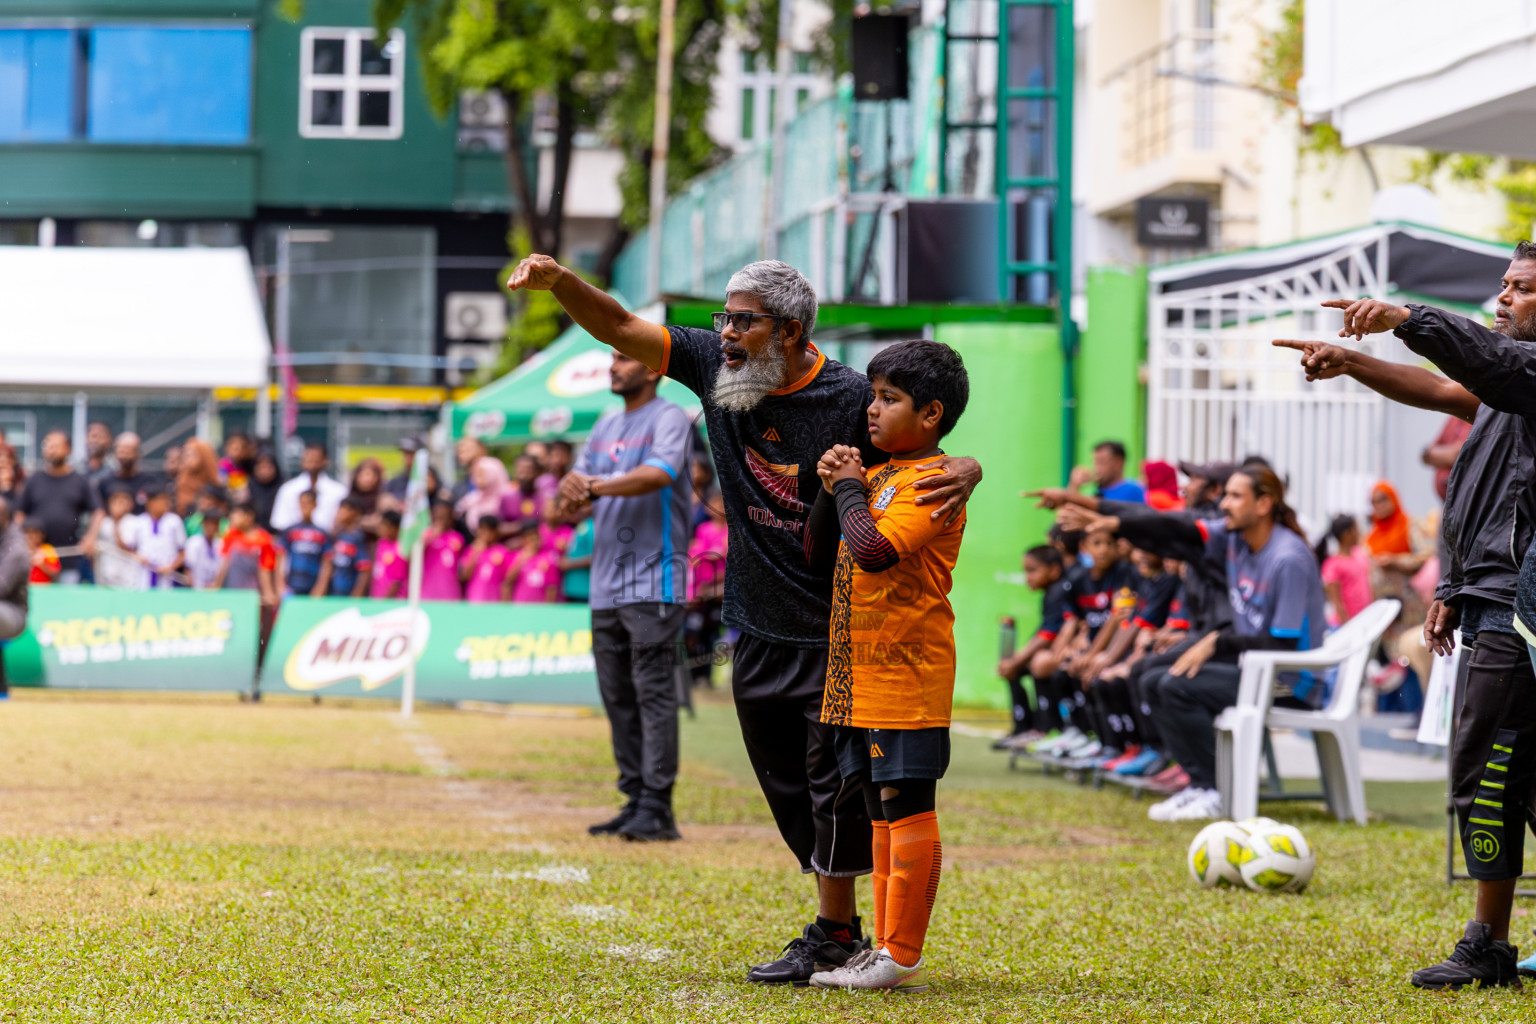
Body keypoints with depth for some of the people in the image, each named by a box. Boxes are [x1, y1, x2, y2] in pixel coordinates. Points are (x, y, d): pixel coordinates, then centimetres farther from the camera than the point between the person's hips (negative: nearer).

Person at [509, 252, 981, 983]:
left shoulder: (850, 401, -15)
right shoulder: (714, 365, 0)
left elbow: (934, 461, -9)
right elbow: (620, 329, 0)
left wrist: (963, 476, -33)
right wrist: (557, 280, -16)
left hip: (834, 634, -6)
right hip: (757, 631, 6)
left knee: (832, 784, -2)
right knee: (786, 786, 13)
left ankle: (830, 935, 7)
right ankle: (842, 930, 24)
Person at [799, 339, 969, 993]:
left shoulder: (931, 482, -11)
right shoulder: (876, 476, 16)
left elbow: (873, 547, -25)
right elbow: (816, 553, 17)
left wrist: (850, 489, -9)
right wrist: (832, 490, 2)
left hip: (906, 675, -9)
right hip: (859, 675, 9)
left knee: (907, 809, -6)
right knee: (882, 812, 13)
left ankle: (902, 957, -4)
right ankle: (886, 949, 18)